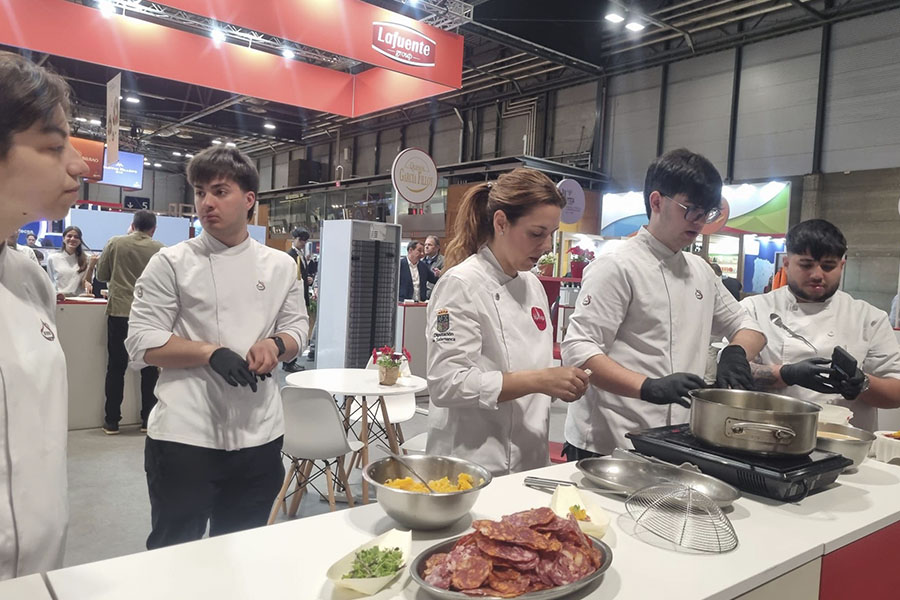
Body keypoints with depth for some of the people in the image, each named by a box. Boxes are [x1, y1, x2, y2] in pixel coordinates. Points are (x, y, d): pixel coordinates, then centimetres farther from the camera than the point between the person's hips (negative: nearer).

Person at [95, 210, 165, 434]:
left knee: (116, 367, 8)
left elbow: (101, 275, 9)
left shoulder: (115, 243, -1)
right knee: (150, 368, 10)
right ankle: (148, 419, 14)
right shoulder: (161, 249, -3)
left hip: (119, 312, 0)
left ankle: (112, 421, 11)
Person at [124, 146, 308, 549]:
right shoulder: (171, 263, -4)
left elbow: (297, 328, 11)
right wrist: (211, 353, -20)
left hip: (260, 435, 4)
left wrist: (276, 344, -12)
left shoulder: (280, 266, 6)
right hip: (187, 434, -3)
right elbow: (143, 343, -6)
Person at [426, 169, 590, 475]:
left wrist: (560, 382, -3)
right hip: (472, 464, -7)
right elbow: (446, 383, -23)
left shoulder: (532, 285, 8)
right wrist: (539, 380, -25)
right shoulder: (461, 284, -16)